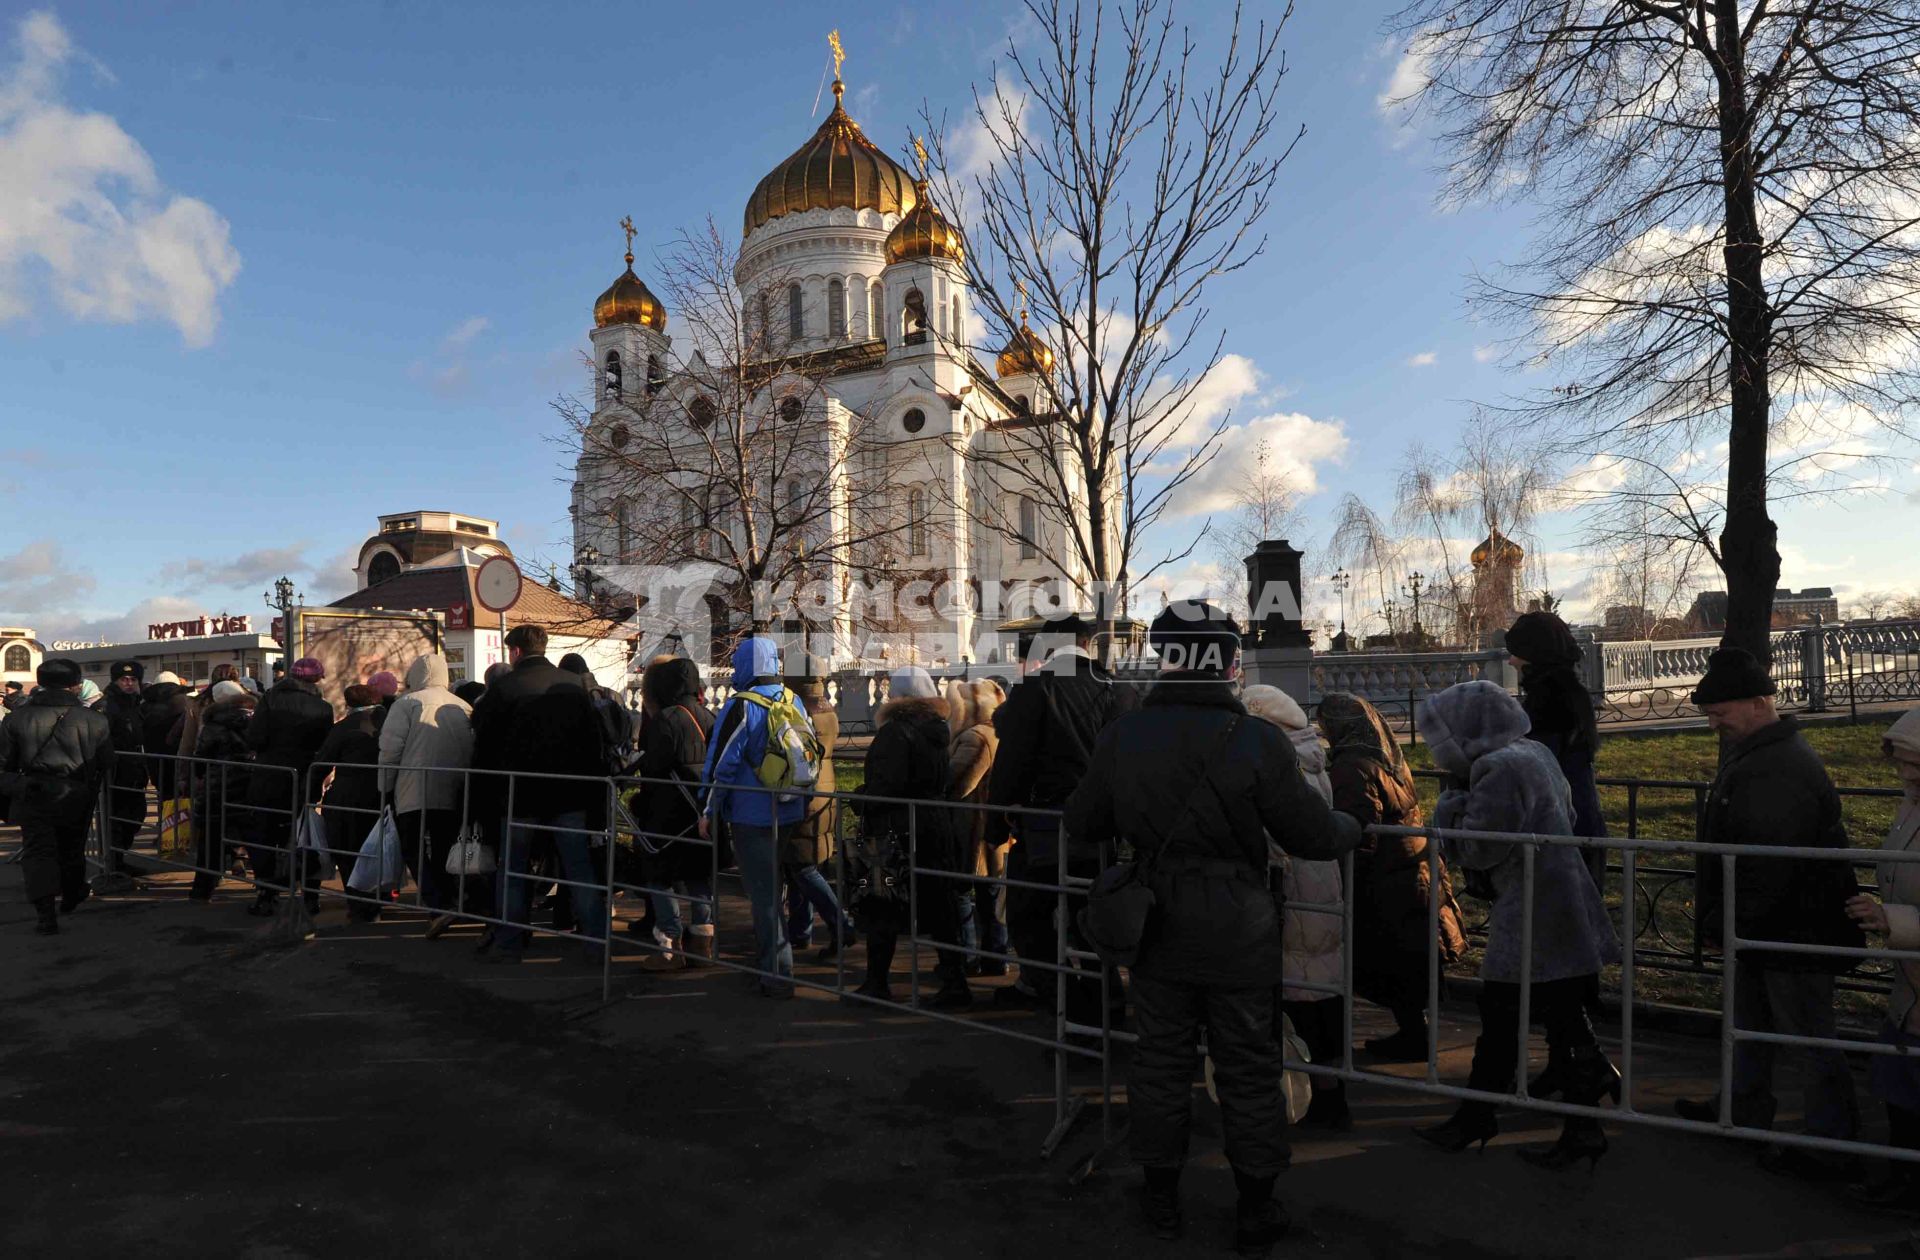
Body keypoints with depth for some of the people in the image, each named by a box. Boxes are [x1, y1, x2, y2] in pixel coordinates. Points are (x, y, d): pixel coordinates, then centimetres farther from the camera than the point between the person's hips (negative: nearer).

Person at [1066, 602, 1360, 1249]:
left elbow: (1083, 825, 3)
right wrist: (1353, 827, 13)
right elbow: (1313, 835, -10)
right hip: (1239, 931, -2)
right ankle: (1256, 1209, 28)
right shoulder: (1258, 740, -17)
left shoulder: (1120, 737, -8)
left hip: (1157, 926, 2)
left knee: (1161, 1059, 17)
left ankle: (1161, 1196, 31)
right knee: (1248, 1068, 14)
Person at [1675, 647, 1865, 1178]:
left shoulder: (1781, 770, -26)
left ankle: (1830, 1148, 16)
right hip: (1767, 929, 11)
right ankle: (1743, 1109, 38)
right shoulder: (1749, 754, 9)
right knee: (1748, 1023, 22)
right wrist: (1712, 908, 14)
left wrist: (1723, 922, -18)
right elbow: (1730, 844, 17)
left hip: (1796, 931, -11)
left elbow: (1767, 868, -28)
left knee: (1809, 1038, 3)